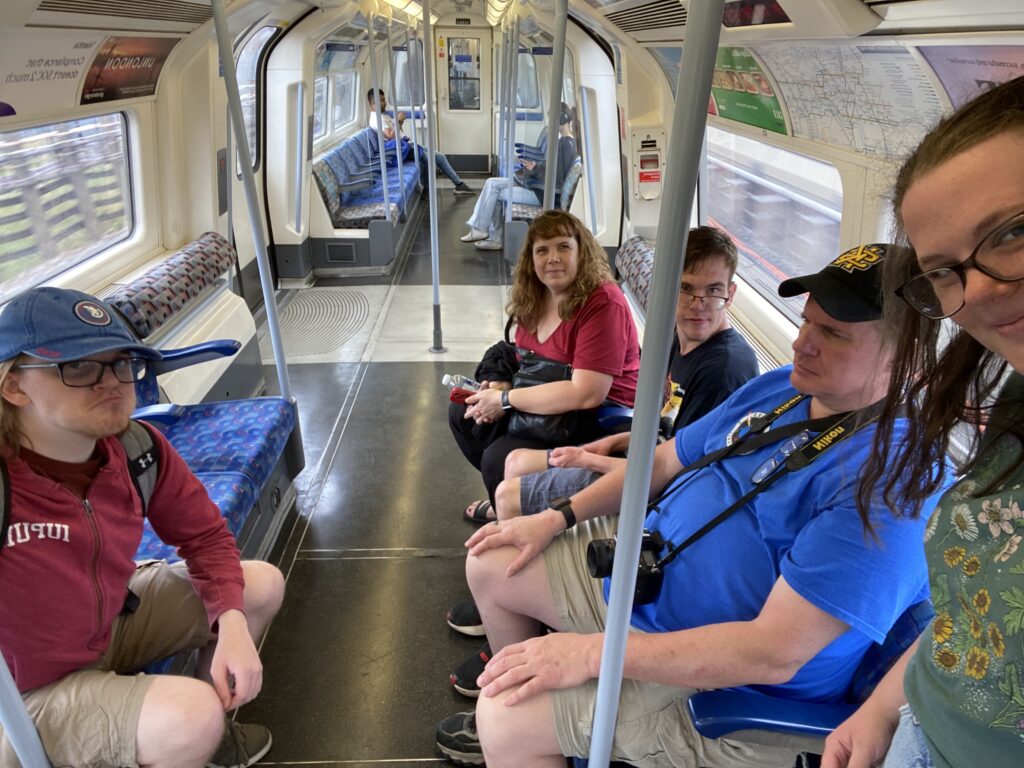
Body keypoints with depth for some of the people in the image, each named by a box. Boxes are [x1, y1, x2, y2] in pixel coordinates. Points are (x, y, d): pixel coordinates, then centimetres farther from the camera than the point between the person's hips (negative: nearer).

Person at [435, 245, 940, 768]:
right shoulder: (779, 387, 1)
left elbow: (775, 653, -31)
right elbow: (665, 461, 11)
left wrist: (593, 652, -28)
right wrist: (556, 518, 4)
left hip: (732, 686, -8)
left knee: (506, 722, -20)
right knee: (490, 564, 12)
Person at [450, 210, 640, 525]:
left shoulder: (603, 304, -23)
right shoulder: (536, 299, 3)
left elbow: (586, 394, -30)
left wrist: (505, 400, -23)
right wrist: (503, 386, -7)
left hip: (600, 420, -9)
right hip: (551, 405, 9)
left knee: (500, 459, -24)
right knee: (463, 412, 8)